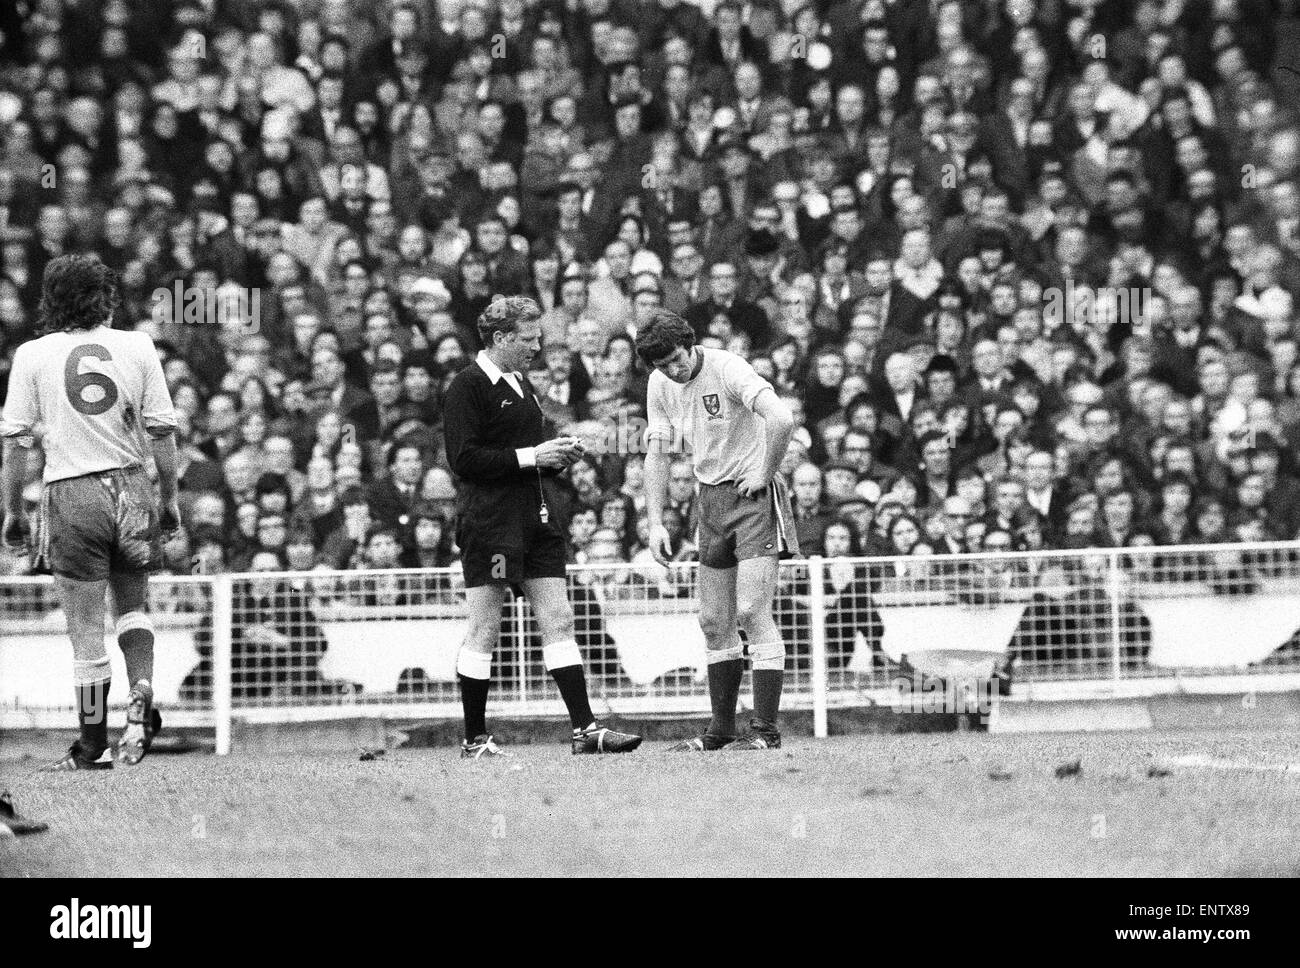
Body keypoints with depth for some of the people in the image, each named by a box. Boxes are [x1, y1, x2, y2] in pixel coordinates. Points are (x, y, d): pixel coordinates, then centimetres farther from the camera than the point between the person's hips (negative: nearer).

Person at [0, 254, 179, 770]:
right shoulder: (137, 347, 3)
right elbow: (162, 430, 3)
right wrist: (170, 497, 12)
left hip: (72, 495, -2)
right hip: (130, 487, 2)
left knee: (86, 630, 3)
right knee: (132, 606, 22)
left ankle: (93, 747, 8)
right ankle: (141, 699, -2)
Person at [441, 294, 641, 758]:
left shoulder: (521, 386, 20)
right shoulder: (468, 386, -8)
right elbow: (462, 459, -17)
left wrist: (559, 454, 9)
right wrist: (530, 456, -16)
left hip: (538, 518, 8)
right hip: (490, 523, -8)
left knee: (558, 622, 3)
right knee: (484, 630, -3)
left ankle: (586, 728, 1)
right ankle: (474, 740, 4)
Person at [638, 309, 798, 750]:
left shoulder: (727, 369, -18)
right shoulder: (660, 384, 4)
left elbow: (781, 419, -32)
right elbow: (657, 454, 9)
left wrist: (764, 473, -20)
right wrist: (655, 523, 1)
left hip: (753, 497, -7)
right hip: (710, 500, 7)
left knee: (752, 612, -13)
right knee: (714, 621, 8)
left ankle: (766, 730, -12)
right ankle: (721, 729, 16)